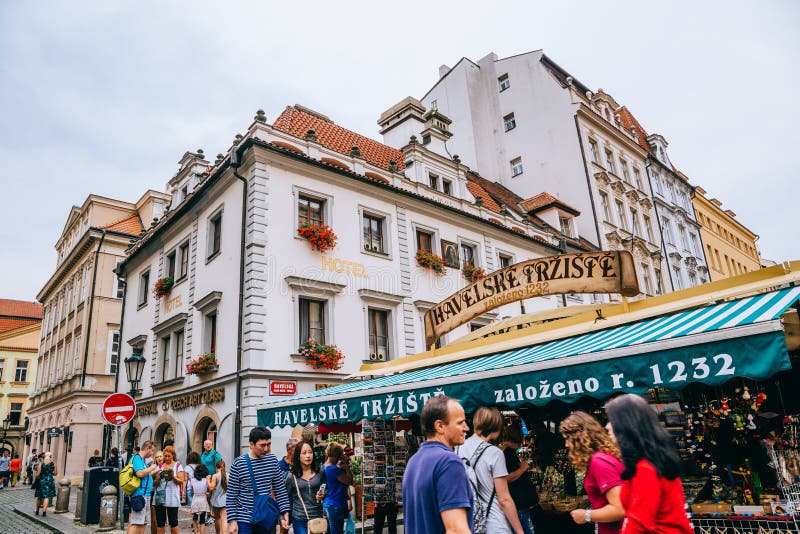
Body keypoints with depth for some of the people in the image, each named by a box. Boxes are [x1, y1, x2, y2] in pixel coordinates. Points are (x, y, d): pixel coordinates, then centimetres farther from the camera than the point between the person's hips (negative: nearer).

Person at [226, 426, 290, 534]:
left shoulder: (273, 460, 1)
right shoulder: (238, 464, -10)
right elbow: (231, 496, -6)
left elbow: (280, 489, 7)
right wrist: (232, 521, -10)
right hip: (244, 519, -4)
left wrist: (285, 512, -1)